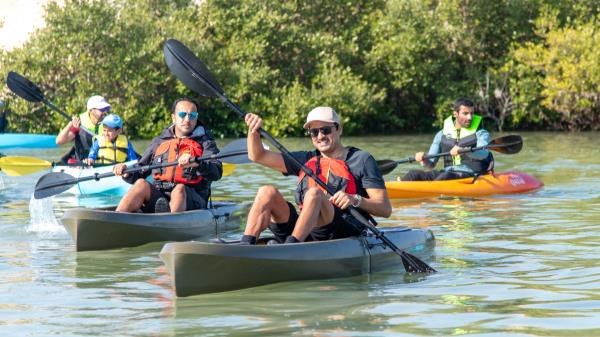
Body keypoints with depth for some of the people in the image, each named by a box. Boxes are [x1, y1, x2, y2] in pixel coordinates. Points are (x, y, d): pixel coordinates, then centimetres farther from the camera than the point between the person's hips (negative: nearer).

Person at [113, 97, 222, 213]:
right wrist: (126, 172, -3)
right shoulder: (159, 142, 23)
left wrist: (197, 164, -28)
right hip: (157, 198, 3)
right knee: (141, 184, -25)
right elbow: (138, 173, 21)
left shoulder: (204, 142, 12)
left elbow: (217, 173, -7)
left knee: (180, 189, -35)